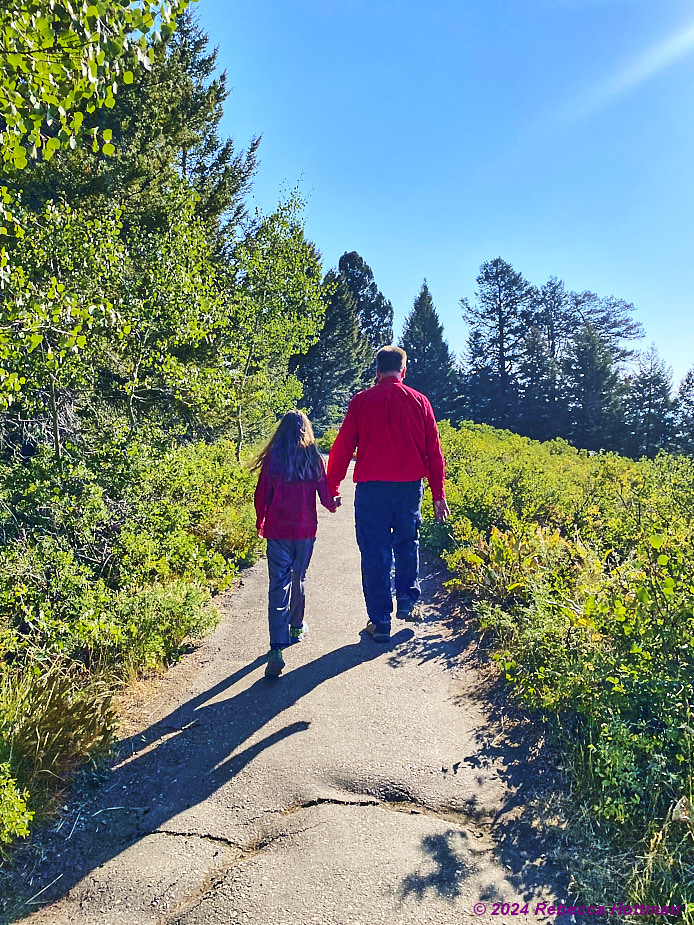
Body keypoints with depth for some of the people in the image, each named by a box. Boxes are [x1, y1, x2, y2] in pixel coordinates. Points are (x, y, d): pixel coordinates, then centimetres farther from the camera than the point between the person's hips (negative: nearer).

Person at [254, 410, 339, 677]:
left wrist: (260, 524, 15)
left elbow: (262, 495, -1)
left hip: (277, 531, -2)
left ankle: (277, 650, -13)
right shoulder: (314, 459, -2)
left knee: (278, 586, -4)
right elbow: (325, 495, 4)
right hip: (305, 530, 2)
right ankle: (296, 627, 40)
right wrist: (333, 505, 27)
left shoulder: (273, 459, -5)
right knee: (298, 579, 21)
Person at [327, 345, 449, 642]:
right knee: (407, 543, 23)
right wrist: (438, 494, 12)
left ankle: (380, 621, 11)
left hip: (371, 488, -2)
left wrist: (331, 488, 6)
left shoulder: (362, 401, 1)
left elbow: (343, 447, 0)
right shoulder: (419, 401, 5)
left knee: (375, 553, 5)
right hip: (410, 486, 2)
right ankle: (407, 601, 24)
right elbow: (434, 451, 6)